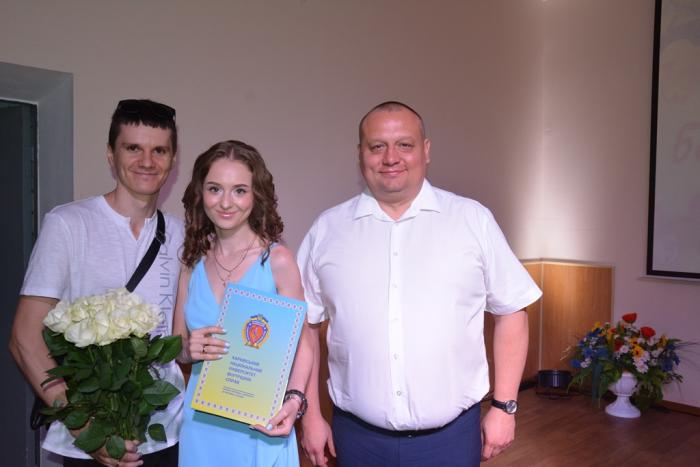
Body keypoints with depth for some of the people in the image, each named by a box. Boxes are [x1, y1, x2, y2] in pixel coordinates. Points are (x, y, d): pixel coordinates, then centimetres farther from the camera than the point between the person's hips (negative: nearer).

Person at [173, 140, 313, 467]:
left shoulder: (277, 260, -12)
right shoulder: (193, 261, 1)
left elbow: (300, 344, -9)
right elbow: (177, 346, 7)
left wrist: (294, 401, -24)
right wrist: (191, 349, -14)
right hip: (201, 421, 4)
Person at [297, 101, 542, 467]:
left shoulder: (474, 220, -3)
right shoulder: (326, 229, 0)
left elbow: (511, 312, 1)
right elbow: (305, 326, 4)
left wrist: (504, 406, -1)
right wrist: (311, 414, 3)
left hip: (451, 435, 0)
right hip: (359, 437, 1)